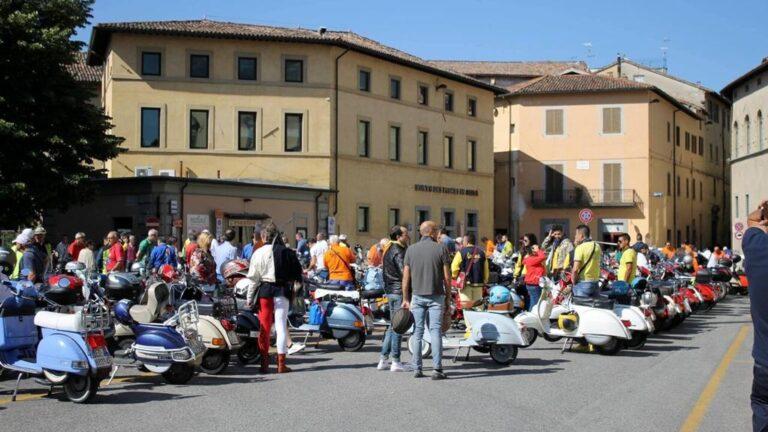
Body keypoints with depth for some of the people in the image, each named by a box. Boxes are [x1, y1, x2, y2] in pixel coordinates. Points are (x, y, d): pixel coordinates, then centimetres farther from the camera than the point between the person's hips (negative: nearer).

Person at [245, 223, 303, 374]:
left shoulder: (258, 253, -3)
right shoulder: (286, 252, -3)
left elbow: (253, 278, -2)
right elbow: (297, 273, -1)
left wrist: (249, 298, 5)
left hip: (264, 290, 0)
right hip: (282, 290, 0)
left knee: (264, 328, 9)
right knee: (281, 326, 3)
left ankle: (264, 363, 12)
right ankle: (281, 364, 2)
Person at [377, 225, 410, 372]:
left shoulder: (388, 249, 15)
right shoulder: (399, 251, -15)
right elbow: (405, 272, -21)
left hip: (390, 290, 10)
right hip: (400, 290, -9)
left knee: (393, 325, 16)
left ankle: (383, 359, 18)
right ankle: (396, 362, 0)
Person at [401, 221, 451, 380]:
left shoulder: (411, 250, 5)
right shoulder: (441, 249, -3)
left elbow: (406, 277, 3)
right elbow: (447, 276, -4)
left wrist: (405, 299, 8)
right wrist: (448, 297, 5)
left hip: (417, 295, 2)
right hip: (436, 296, -2)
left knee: (418, 332, 7)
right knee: (435, 331, -2)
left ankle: (417, 369, 8)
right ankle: (437, 369, -6)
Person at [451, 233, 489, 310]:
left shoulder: (461, 252, -6)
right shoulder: (482, 252, 7)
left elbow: (454, 267, -11)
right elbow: (486, 269, 8)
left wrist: (454, 277, 5)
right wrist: (485, 281, 17)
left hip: (466, 283, -4)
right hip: (478, 283, 4)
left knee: (466, 305, -3)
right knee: (477, 305, 11)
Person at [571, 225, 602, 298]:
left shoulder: (580, 248, -13)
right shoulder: (597, 246, 9)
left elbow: (575, 269, -17)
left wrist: (574, 282, -7)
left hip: (583, 283, -7)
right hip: (596, 282, 7)